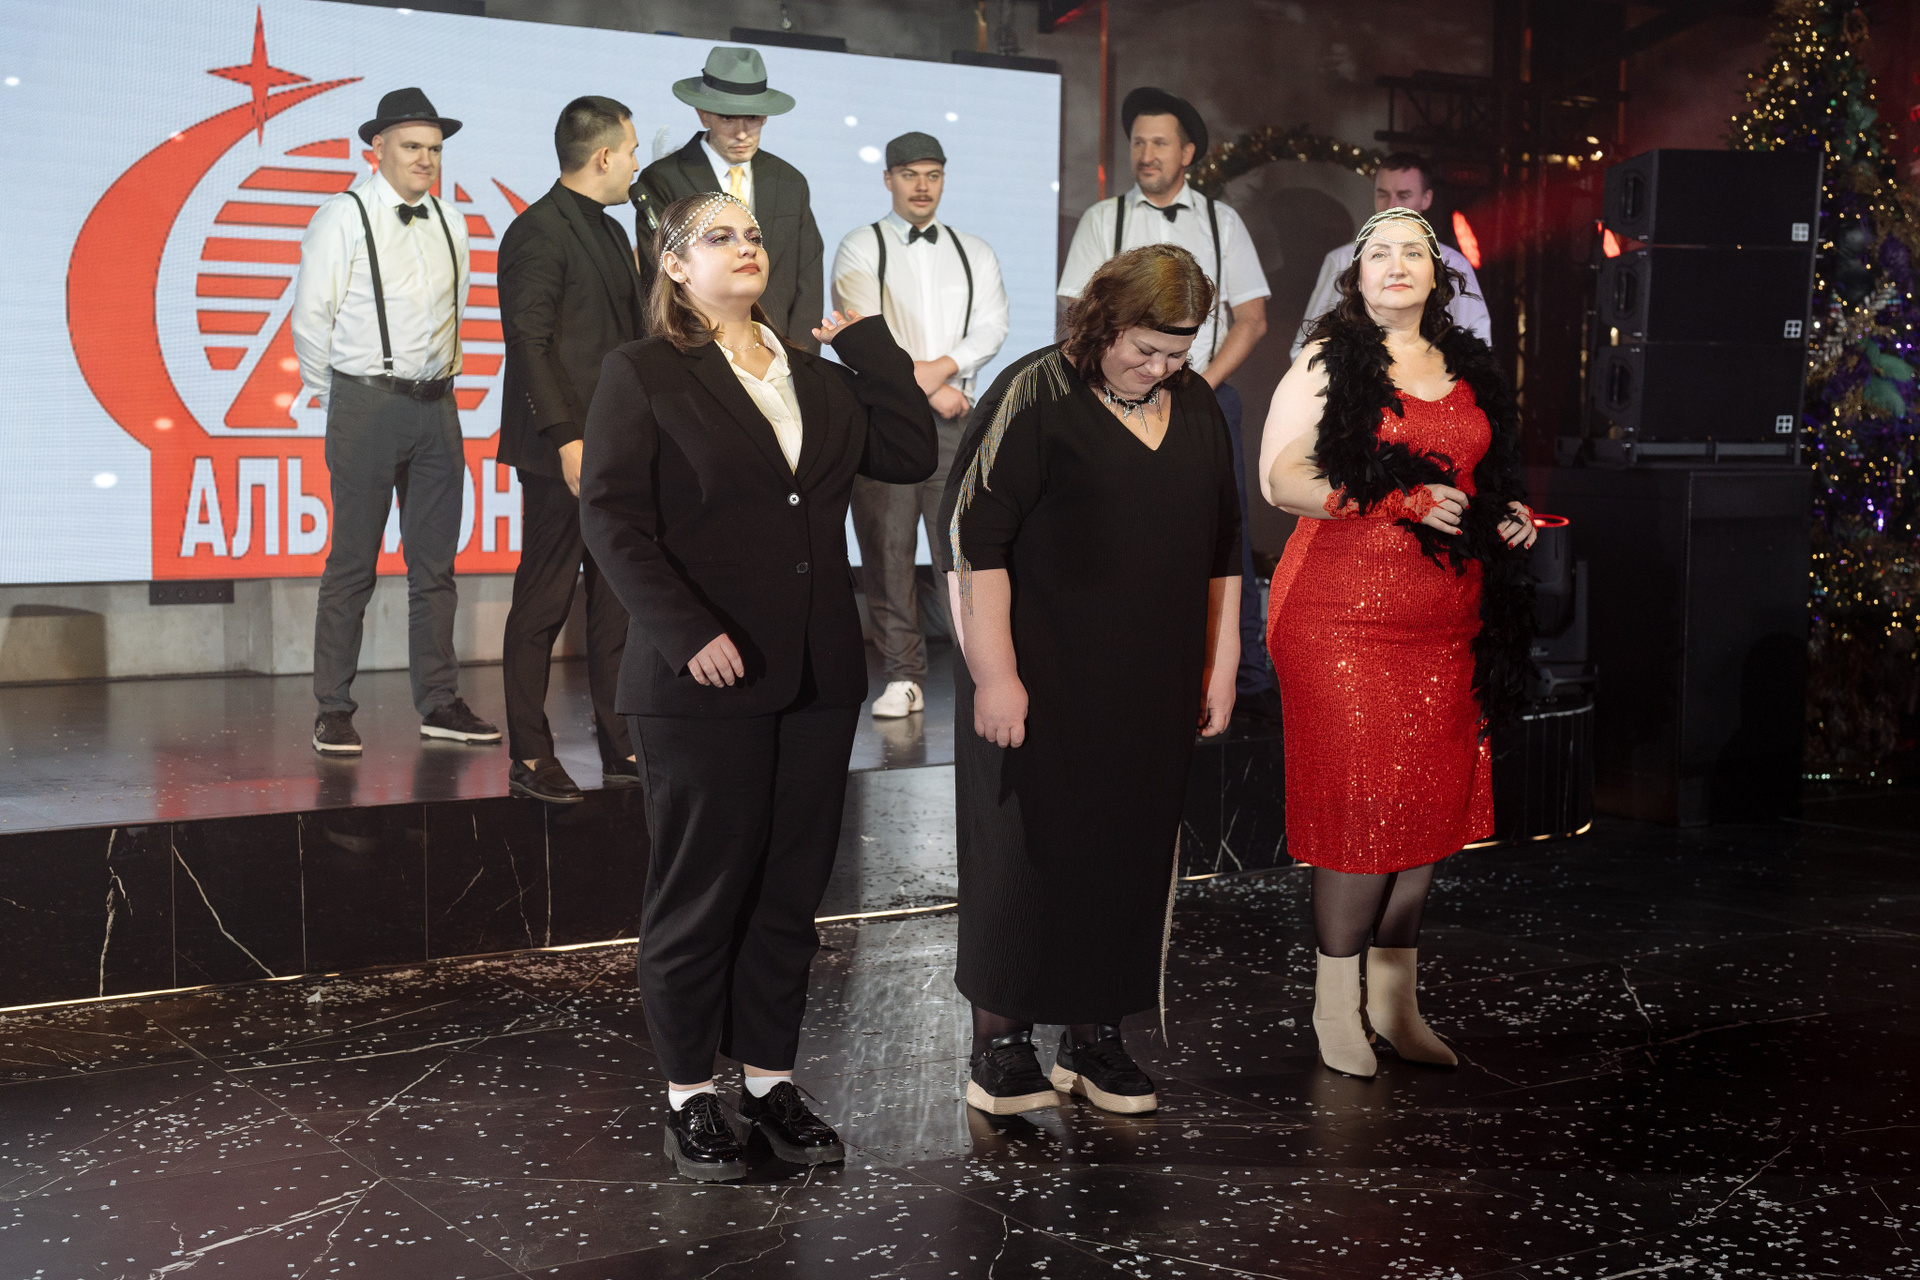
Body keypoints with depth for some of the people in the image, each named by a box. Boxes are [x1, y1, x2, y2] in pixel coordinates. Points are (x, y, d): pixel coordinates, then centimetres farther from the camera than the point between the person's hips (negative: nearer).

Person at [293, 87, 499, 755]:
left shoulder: (450, 224, 12)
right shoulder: (342, 217, -4)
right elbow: (311, 318, -3)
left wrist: (444, 375, 15)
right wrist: (338, 402, 1)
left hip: (437, 406, 5)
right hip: (366, 404, -5)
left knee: (435, 563, 9)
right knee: (353, 563, -2)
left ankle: (439, 703, 16)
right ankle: (333, 711, 4)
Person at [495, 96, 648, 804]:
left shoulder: (610, 233, 19)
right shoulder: (537, 232, -11)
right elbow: (530, 342, -17)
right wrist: (568, 438, -22)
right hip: (565, 452, -9)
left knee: (619, 601, 10)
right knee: (543, 604, -1)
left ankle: (622, 747, 17)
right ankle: (530, 758, 6)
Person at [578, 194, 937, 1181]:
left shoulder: (815, 375, 15)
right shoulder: (642, 372, -2)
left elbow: (913, 454, 7)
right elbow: (611, 517, -9)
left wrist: (866, 340, 7)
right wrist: (686, 632, -18)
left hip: (815, 677, 5)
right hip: (704, 682, -5)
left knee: (791, 887, 10)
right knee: (701, 891, 4)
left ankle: (770, 1077, 22)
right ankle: (688, 1093, 16)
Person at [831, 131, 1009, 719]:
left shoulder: (975, 253, 16)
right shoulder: (859, 250, 6)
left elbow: (992, 329, 5)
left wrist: (943, 367, -13)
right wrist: (929, 391, -8)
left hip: (956, 417, 2)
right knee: (887, 550, -2)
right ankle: (903, 679, 4)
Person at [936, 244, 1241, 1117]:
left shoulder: (1197, 408, 10)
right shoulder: (1035, 397, -9)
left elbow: (1222, 548, 17)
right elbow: (974, 536, -13)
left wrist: (1220, 668, 14)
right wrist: (995, 674, -16)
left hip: (1150, 688, 5)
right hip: (1040, 681, -5)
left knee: (1130, 853, 9)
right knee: (1027, 848, 1)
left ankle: (1098, 1033, 21)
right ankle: (1001, 1039, 13)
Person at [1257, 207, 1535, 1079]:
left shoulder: (1469, 370, 17)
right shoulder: (1329, 361, 1)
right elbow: (1281, 476, -8)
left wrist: (1509, 517, 7)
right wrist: (1397, 502, -18)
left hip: (1448, 617, 6)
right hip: (1344, 616, -5)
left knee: (1430, 801, 6)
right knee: (1363, 801, -7)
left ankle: (1394, 996, 17)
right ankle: (1336, 1001, 5)